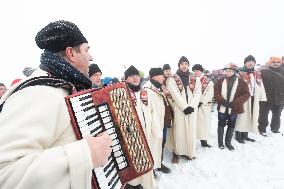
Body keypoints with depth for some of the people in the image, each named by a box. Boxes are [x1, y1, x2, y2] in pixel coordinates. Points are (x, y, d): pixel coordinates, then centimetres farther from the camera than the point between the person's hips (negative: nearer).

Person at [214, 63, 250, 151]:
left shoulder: (241, 82, -3)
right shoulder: (220, 81, 1)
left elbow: (246, 94, -7)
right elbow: (216, 92, -3)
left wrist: (234, 103, -18)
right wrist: (222, 101, -17)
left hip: (234, 108, 0)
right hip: (222, 107, 0)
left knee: (231, 125, 12)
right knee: (221, 124, 10)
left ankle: (228, 142, 29)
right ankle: (220, 141, 25)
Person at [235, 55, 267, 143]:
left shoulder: (257, 74, 14)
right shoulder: (240, 74, -7)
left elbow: (261, 86, 15)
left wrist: (262, 97, 11)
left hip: (254, 99, 7)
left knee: (251, 116, 12)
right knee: (242, 116, -3)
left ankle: (245, 135, 25)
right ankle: (238, 135, 9)